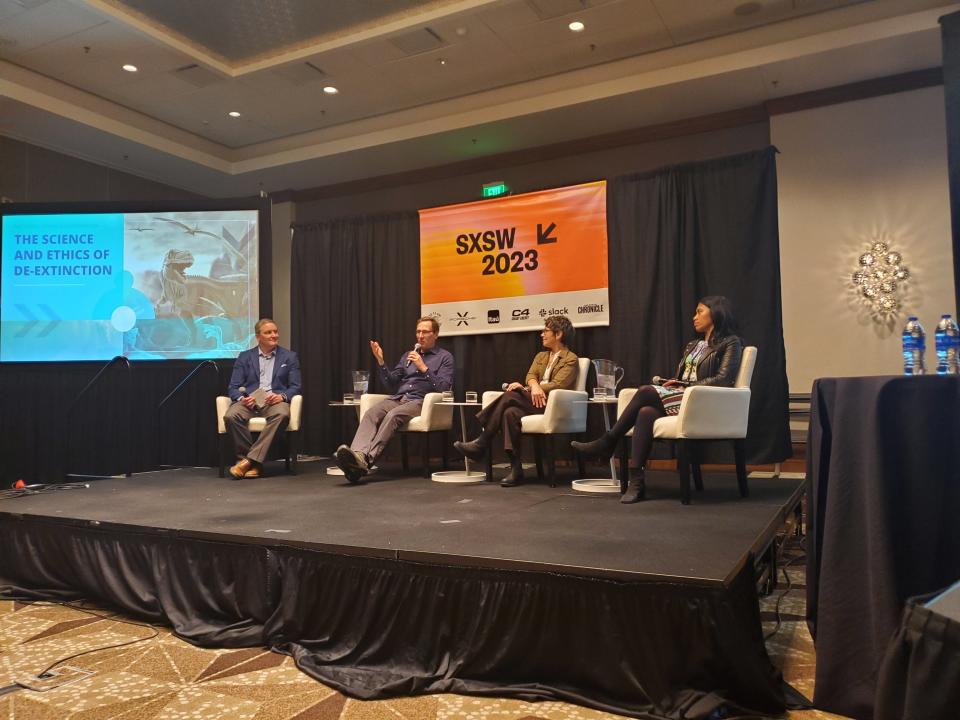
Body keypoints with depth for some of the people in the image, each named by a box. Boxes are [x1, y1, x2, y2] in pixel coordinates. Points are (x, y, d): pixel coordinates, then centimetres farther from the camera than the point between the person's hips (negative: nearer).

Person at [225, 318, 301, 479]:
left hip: (274, 401, -1)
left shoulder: (289, 357, 14)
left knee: (282, 414, -37)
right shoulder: (244, 357, 16)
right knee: (231, 416, -32)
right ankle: (254, 463, -22)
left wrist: (282, 396, -14)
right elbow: (233, 387, 10)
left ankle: (250, 459, -34)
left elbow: (295, 387, 8)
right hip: (249, 401, 1)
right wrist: (241, 398, -14)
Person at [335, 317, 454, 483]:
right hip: (398, 398, 5)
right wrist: (381, 362, 6)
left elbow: (444, 388, -4)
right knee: (371, 413, -27)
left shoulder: (445, 357, 10)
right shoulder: (408, 355, 25)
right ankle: (358, 454, -50)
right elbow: (392, 384, 20)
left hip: (420, 401, -5)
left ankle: (367, 459, -49)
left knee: (392, 415, -35)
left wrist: (424, 368, -10)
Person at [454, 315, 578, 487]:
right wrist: (534, 386, -17)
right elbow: (530, 377, 9)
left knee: (510, 395, -29)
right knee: (510, 412, -29)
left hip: (551, 405, -6)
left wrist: (524, 388, -12)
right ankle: (516, 469, -28)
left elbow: (557, 385, -9)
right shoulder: (541, 356, 27)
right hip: (534, 401, 6)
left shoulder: (570, 360, 5)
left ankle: (481, 445, -24)